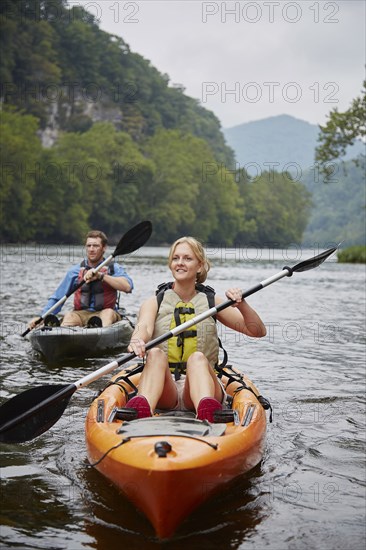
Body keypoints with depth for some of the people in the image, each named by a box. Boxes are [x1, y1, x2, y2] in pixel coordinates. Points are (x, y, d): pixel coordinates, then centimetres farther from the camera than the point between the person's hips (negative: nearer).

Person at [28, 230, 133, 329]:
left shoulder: (114, 268, 6)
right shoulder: (75, 271, 10)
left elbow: (128, 287, -14)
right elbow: (56, 298, 11)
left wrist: (101, 275, -19)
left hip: (104, 313, -1)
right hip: (81, 314, 1)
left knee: (109, 312, -32)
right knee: (68, 315, -29)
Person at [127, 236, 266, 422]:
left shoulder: (211, 302, 16)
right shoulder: (154, 303, 14)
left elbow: (258, 331, 9)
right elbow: (144, 327, -10)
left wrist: (241, 304, -10)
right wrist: (137, 341, -34)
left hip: (200, 386, 0)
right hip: (164, 391, 0)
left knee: (197, 358, -32)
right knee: (155, 353, -31)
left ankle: (207, 412, -63)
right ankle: (141, 410, -61)